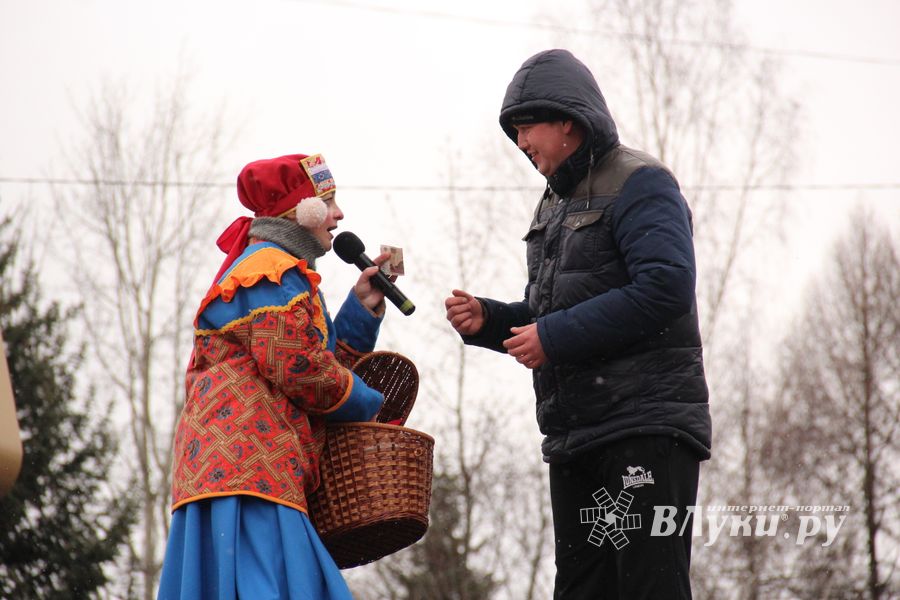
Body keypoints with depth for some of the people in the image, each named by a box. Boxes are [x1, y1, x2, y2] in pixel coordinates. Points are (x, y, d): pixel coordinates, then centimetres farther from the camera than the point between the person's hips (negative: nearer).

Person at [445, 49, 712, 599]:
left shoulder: (640, 184, -5)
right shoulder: (555, 205, 22)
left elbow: (666, 288, -20)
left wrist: (555, 336, -17)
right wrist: (487, 321, 5)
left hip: (647, 428, -9)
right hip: (574, 438, 9)